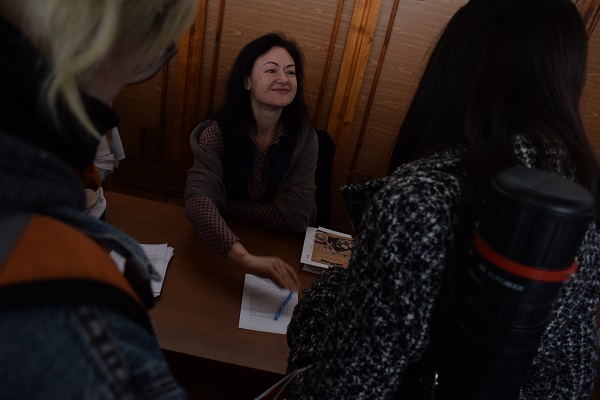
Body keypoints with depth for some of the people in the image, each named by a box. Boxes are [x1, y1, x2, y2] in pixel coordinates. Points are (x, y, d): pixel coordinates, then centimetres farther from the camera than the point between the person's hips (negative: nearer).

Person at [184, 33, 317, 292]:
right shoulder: (217, 132, -13)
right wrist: (245, 258, -42)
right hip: (219, 250, 0)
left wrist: (225, 205, -14)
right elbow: (198, 200, -28)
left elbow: (295, 217, -15)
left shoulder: (304, 138, -9)